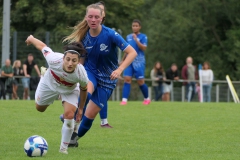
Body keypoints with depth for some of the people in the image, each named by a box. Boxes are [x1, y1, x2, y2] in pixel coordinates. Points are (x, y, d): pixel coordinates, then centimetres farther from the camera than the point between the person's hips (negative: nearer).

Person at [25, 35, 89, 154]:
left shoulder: (81, 74, -40)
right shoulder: (54, 59, -45)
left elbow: (83, 89, -15)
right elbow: (42, 46, -24)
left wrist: (81, 108, -3)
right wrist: (31, 39, -2)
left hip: (69, 90, -1)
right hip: (49, 84, 1)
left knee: (69, 115, -21)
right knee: (39, 108, 25)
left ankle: (63, 148, 1)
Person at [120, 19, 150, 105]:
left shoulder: (143, 37, -1)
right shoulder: (128, 37, 13)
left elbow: (144, 48, -14)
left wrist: (136, 40, -22)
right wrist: (123, 60, 21)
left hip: (139, 62, -4)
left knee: (140, 81, -1)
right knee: (127, 79, -9)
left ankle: (147, 98, 19)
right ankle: (124, 99, -12)